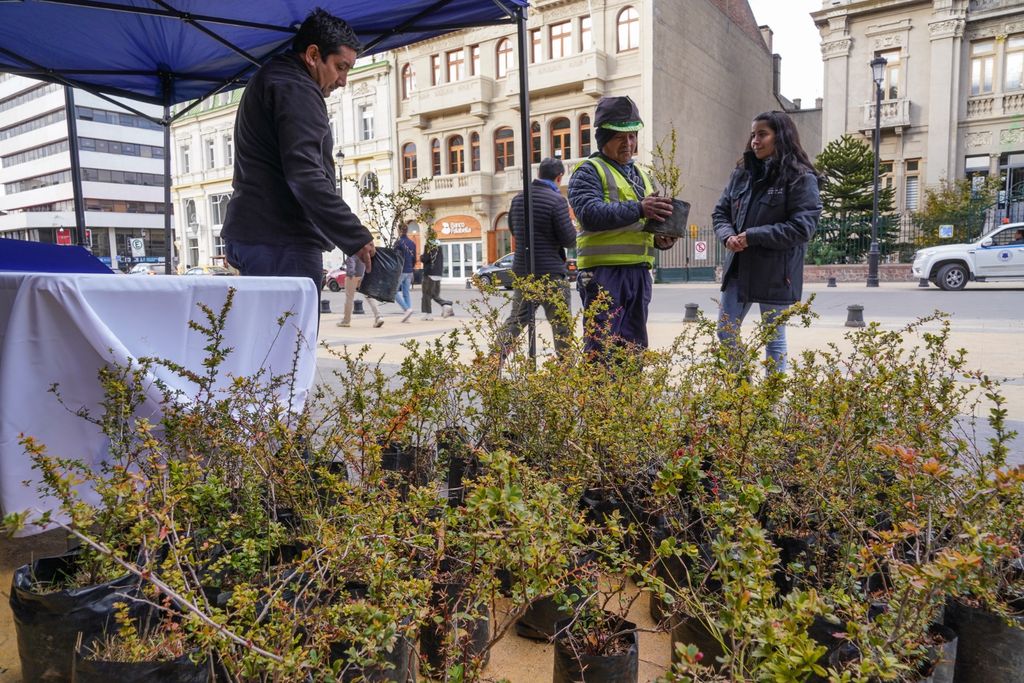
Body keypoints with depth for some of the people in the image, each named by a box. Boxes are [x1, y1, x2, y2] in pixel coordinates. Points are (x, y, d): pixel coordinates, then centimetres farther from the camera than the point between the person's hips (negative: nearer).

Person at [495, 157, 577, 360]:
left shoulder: (518, 198, 7)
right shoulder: (556, 200, -13)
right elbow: (569, 239, -12)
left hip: (522, 269, 6)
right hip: (551, 272, -6)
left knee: (516, 319, 16)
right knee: (562, 324, 4)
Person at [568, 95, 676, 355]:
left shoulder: (641, 175, 22)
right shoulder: (589, 172, -1)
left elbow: (649, 223, 27)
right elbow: (590, 214, -19)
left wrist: (661, 239, 4)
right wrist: (638, 209, -27)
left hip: (639, 273, 8)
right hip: (604, 272, -7)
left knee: (634, 347, 13)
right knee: (602, 347, -7)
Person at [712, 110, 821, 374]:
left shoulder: (801, 178, -9)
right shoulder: (742, 173, 10)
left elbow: (802, 227, -17)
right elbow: (720, 212, 12)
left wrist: (753, 236, -20)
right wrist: (728, 236, -10)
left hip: (776, 273, -6)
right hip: (738, 269, 6)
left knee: (774, 339, 7)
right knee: (725, 334, 10)